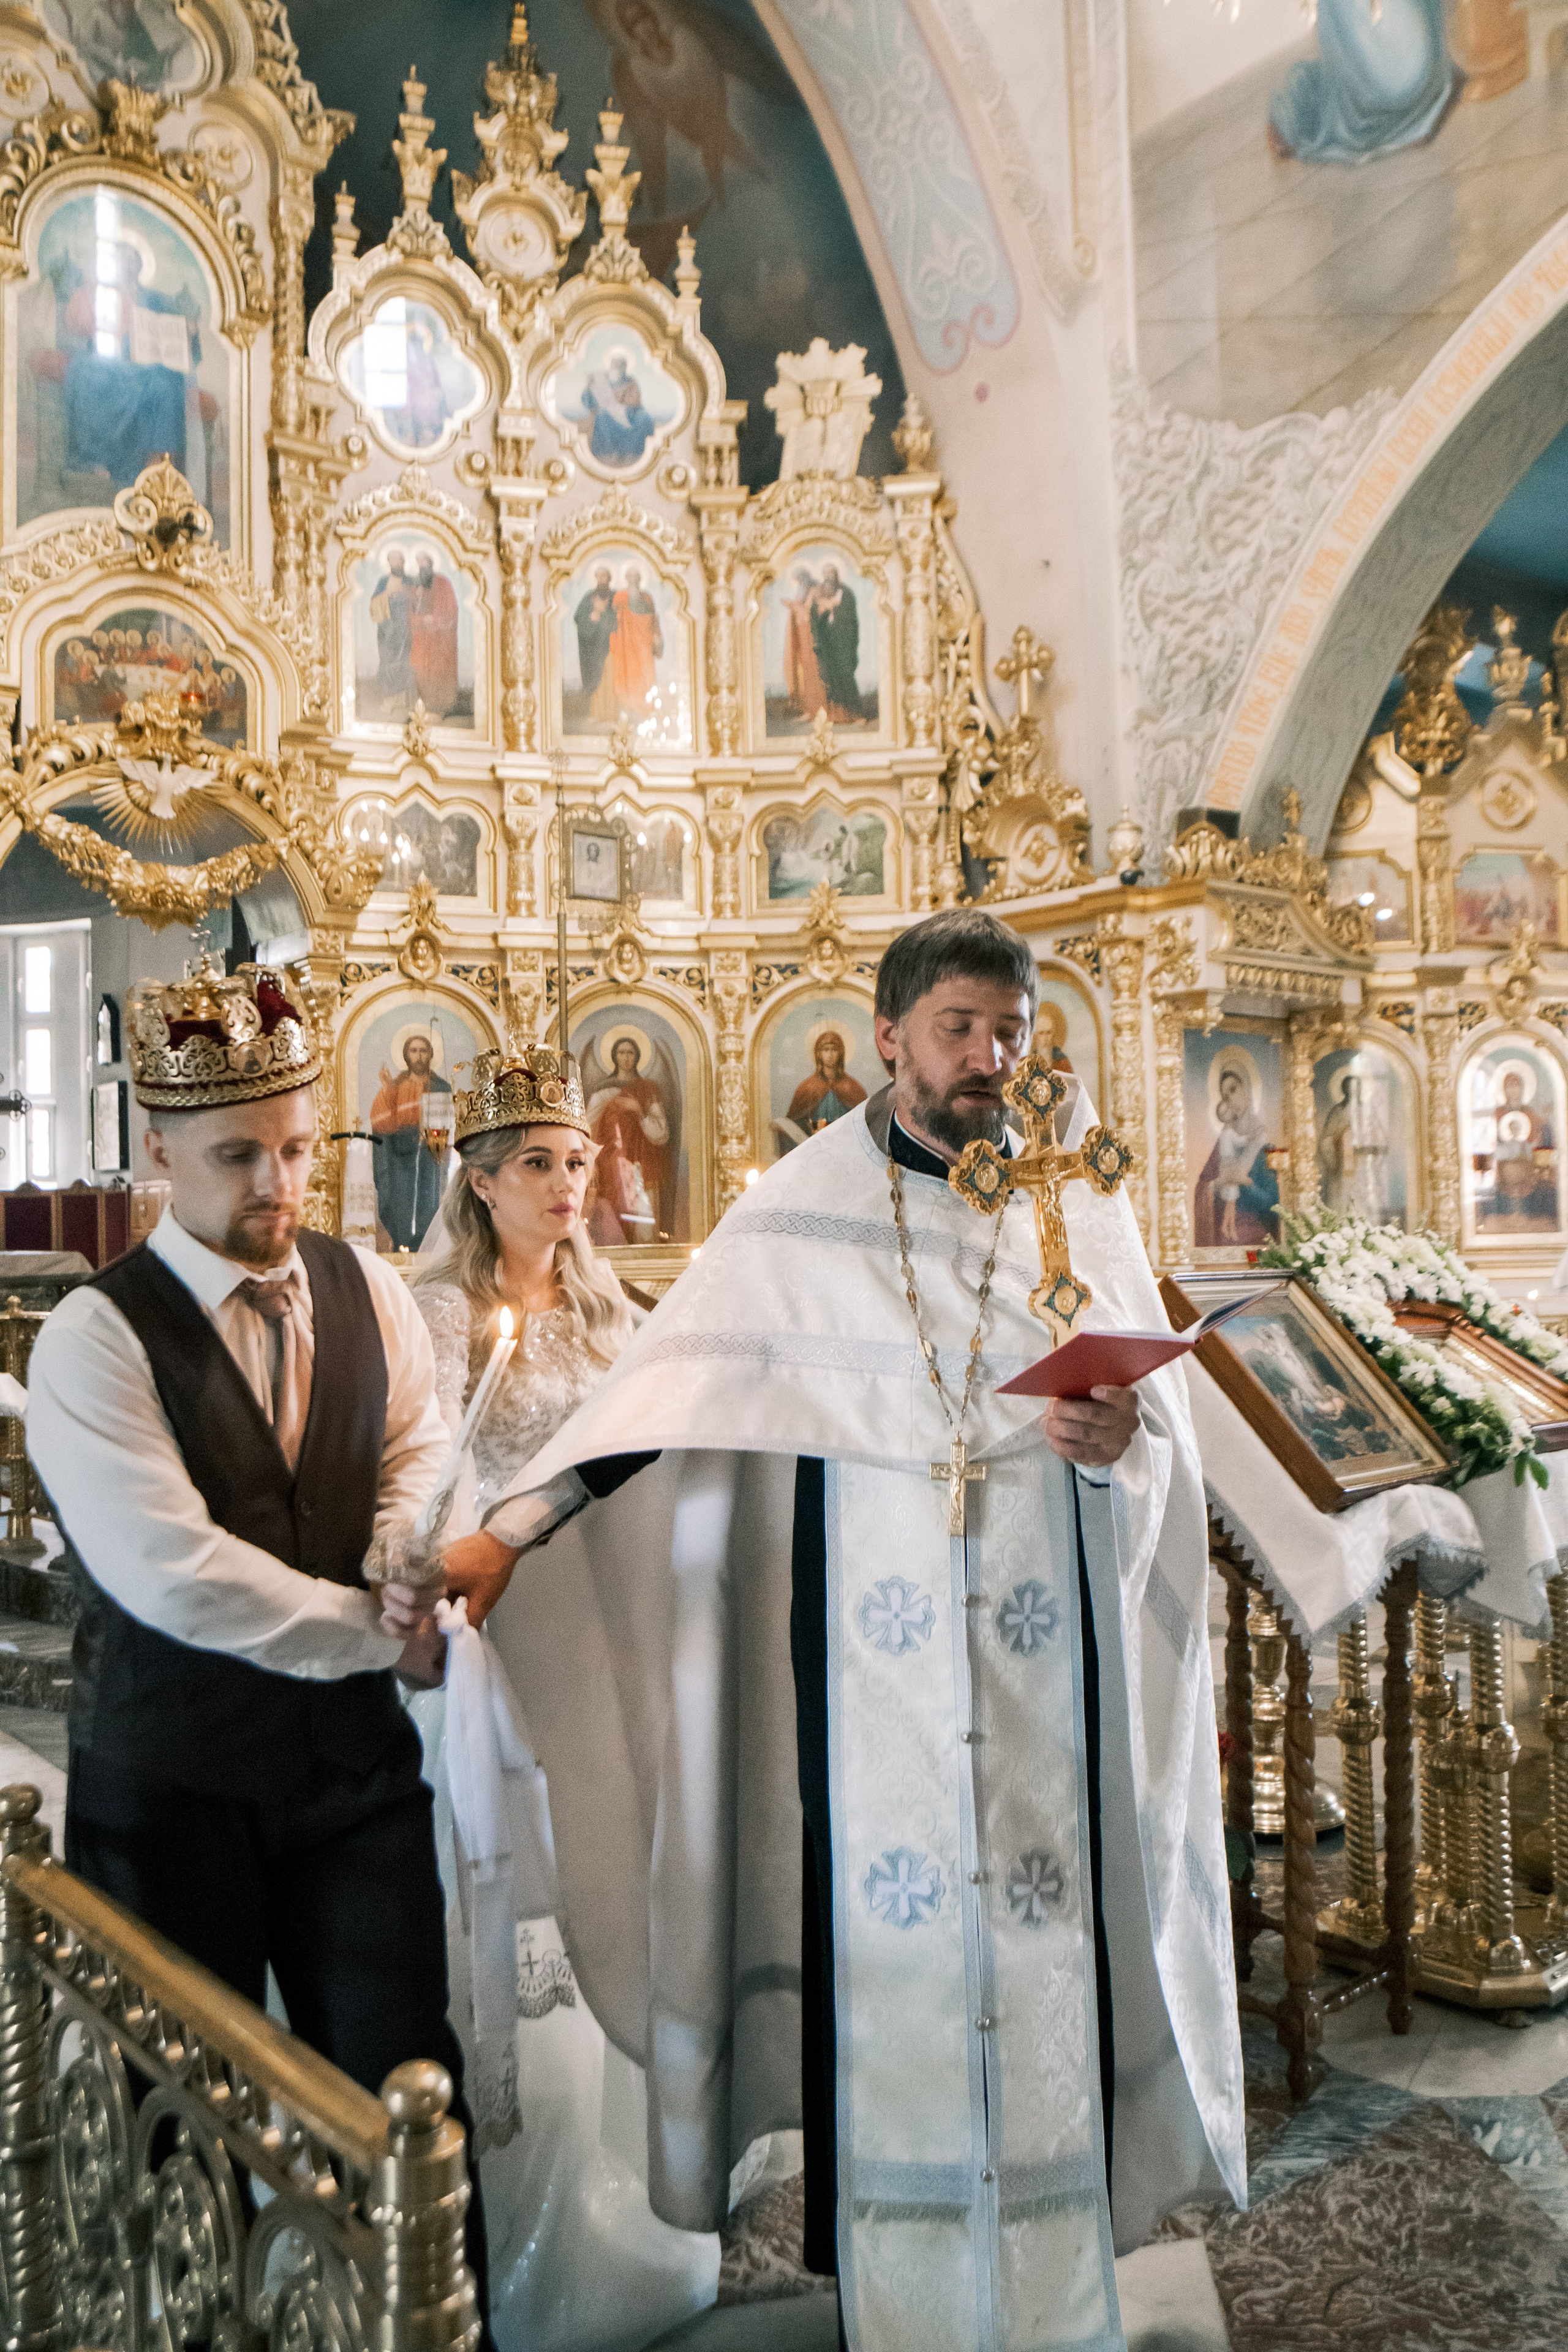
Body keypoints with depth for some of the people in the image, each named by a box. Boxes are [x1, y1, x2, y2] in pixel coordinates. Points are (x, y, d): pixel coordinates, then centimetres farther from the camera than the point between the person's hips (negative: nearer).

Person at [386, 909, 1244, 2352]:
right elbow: (670, 1384, -3)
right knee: (882, 1925, 4)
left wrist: (1122, 1439, -18)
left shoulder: (1075, 1202, 5)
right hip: (871, 1655, -1)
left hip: (1042, 1654, 2)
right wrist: (512, 1529, -11)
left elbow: (1166, 1432, 5)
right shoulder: (800, 1209, 0)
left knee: (1042, 1947, 6)